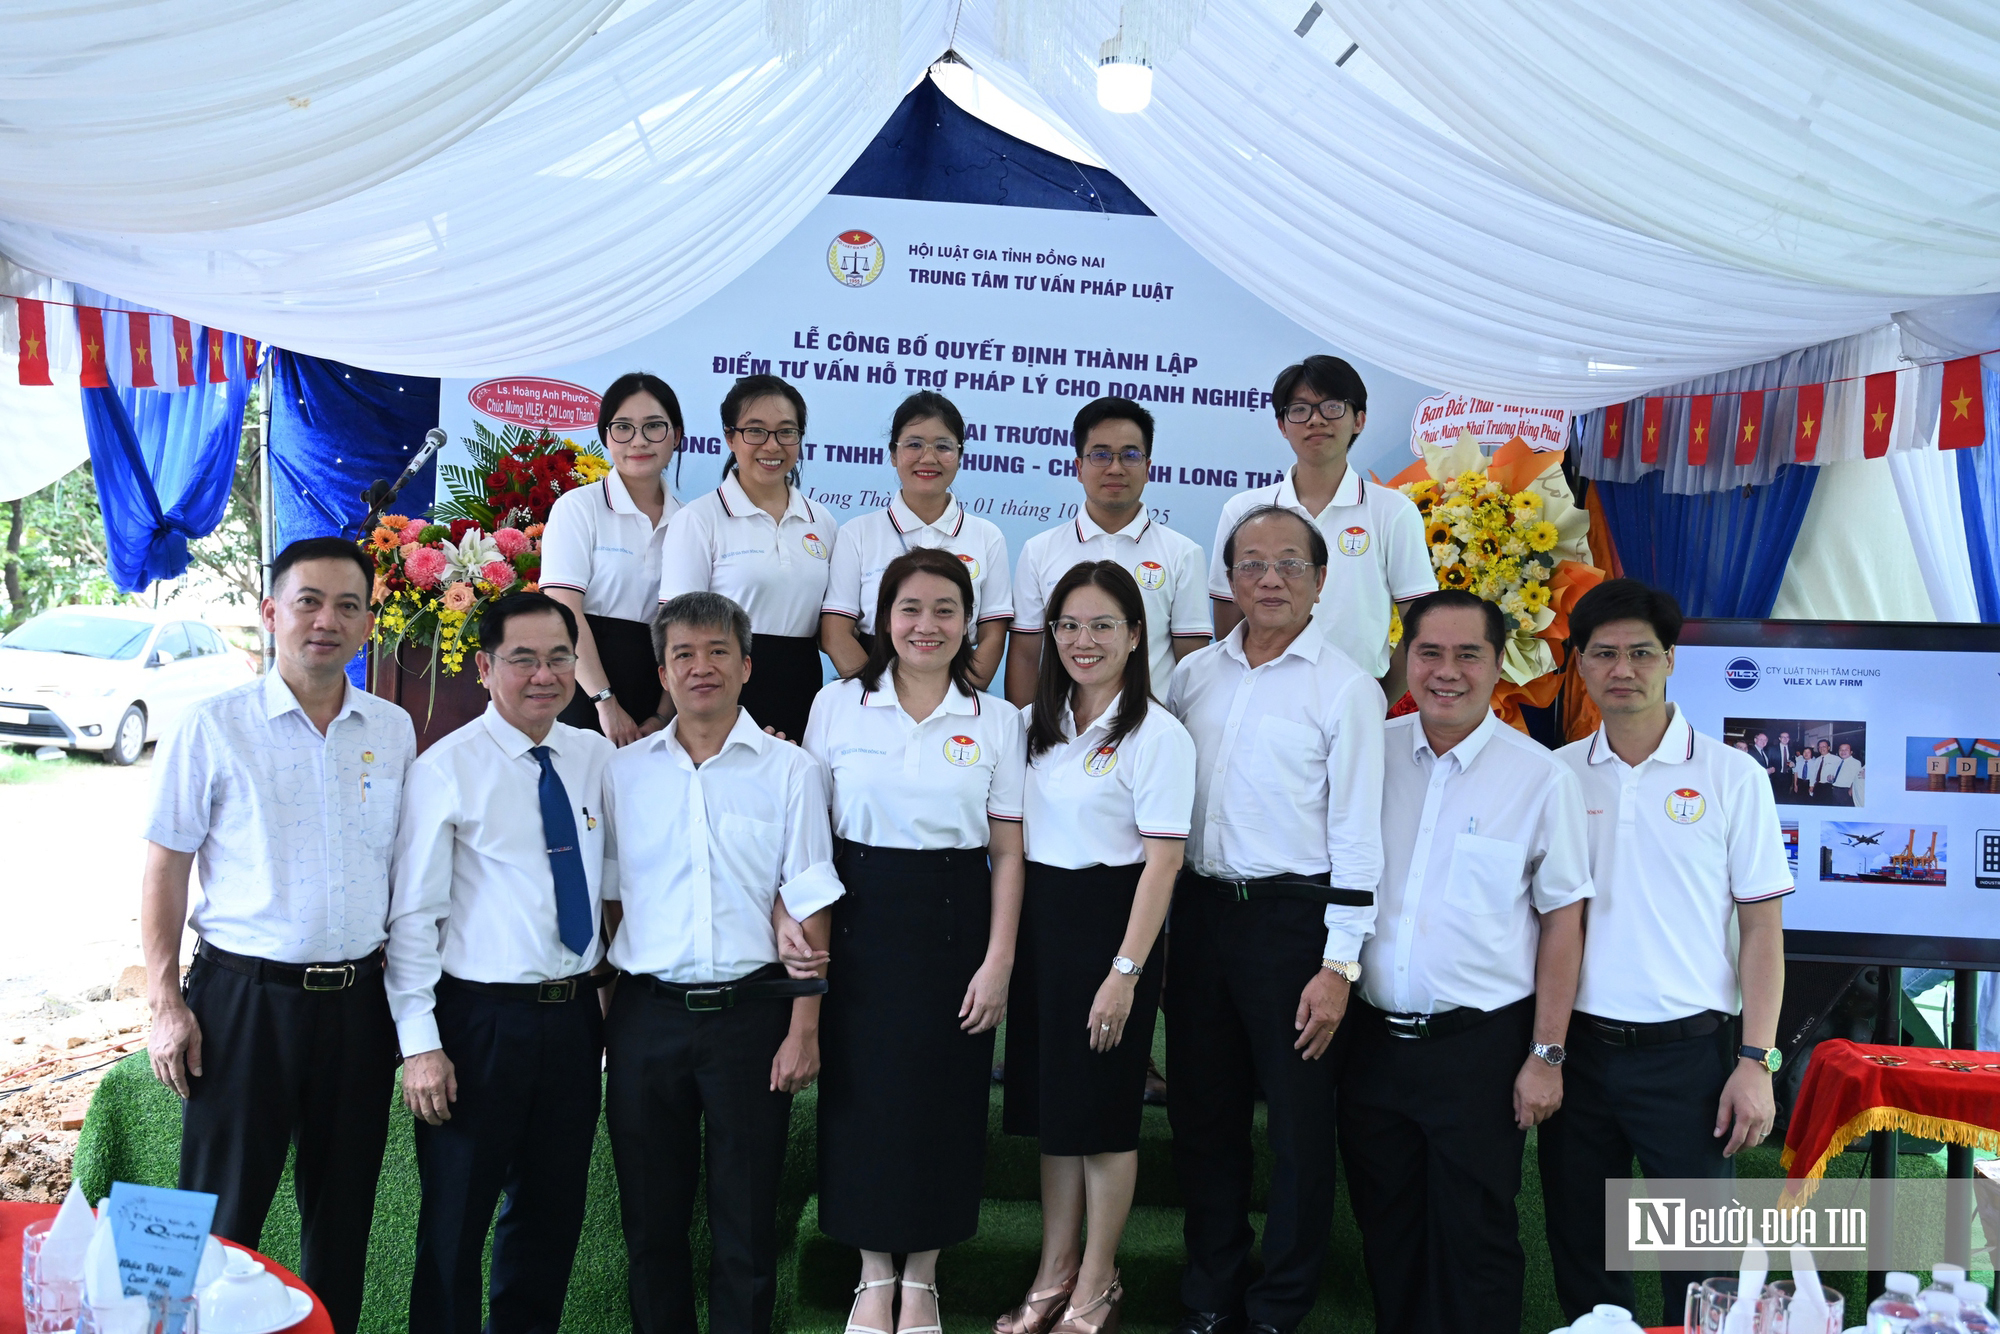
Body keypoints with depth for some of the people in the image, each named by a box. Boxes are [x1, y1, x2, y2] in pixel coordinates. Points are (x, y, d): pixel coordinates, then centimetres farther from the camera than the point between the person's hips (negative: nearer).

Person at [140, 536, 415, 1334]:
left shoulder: (393, 730, 6)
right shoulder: (213, 728, -4)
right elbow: (165, 870, -2)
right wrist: (165, 1004, -7)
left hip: (359, 999, 3)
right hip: (244, 996, -3)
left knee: (343, 1214, 14)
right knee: (222, 1216, 4)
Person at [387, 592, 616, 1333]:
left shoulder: (597, 758, 4)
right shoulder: (447, 769, -10)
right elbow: (412, 914, -11)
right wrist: (420, 1043, -14)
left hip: (574, 1015, 5)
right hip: (480, 1018, -5)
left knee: (553, 1210, 17)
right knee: (456, 1216, 8)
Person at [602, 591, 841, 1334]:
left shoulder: (789, 771, 0)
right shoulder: (623, 772, 7)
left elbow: (806, 908, -1)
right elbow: (604, 897, 9)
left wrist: (804, 1028, -6)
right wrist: (593, 1014, 3)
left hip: (750, 1011, -2)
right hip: (645, 1013, 2)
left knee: (746, 1215, 7)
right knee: (650, 1214, 13)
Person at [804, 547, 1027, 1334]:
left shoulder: (996, 721, 2)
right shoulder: (837, 706, 2)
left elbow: (1008, 852, 1)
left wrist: (999, 959, -5)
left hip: (953, 925, 0)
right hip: (859, 921, 0)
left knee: (943, 1102, 6)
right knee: (862, 1097, 6)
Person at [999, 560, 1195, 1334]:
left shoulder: (1158, 735, -11)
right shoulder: (1038, 723, 8)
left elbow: (1162, 862, -14)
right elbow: (1012, 834, 12)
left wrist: (1126, 971, -18)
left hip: (1109, 922, -6)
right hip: (1037, 917, 6)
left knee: (1102, 1111, 6)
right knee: (1049, 1102, 14)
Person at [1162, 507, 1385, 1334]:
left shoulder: (1347, 688, -7)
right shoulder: (1193, 676, 7)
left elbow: (1356, 833, -9)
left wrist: (1339, 965, -13)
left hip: (1294, 916, -4)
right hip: (1201, 909, 5)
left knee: (1300, 1125, 7)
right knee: (1202, 1115, 15)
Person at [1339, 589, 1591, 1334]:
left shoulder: (1540, 778, -7)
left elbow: (1562, 923, -5)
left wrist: (1546, 1056, -7)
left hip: (1478, 1047, -3)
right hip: (1374, 1039, 3)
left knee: (1474, 1239, 8)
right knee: (1386, 1231, 17)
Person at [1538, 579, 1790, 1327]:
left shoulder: (1732, 776, -1)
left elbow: (1762, 927, -2)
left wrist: (1756, 1061, -8)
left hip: (1688, 1050, -2)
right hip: (1577, 1047, 3)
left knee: (1698, 1261, 4)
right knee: (1582, 1259, 13)